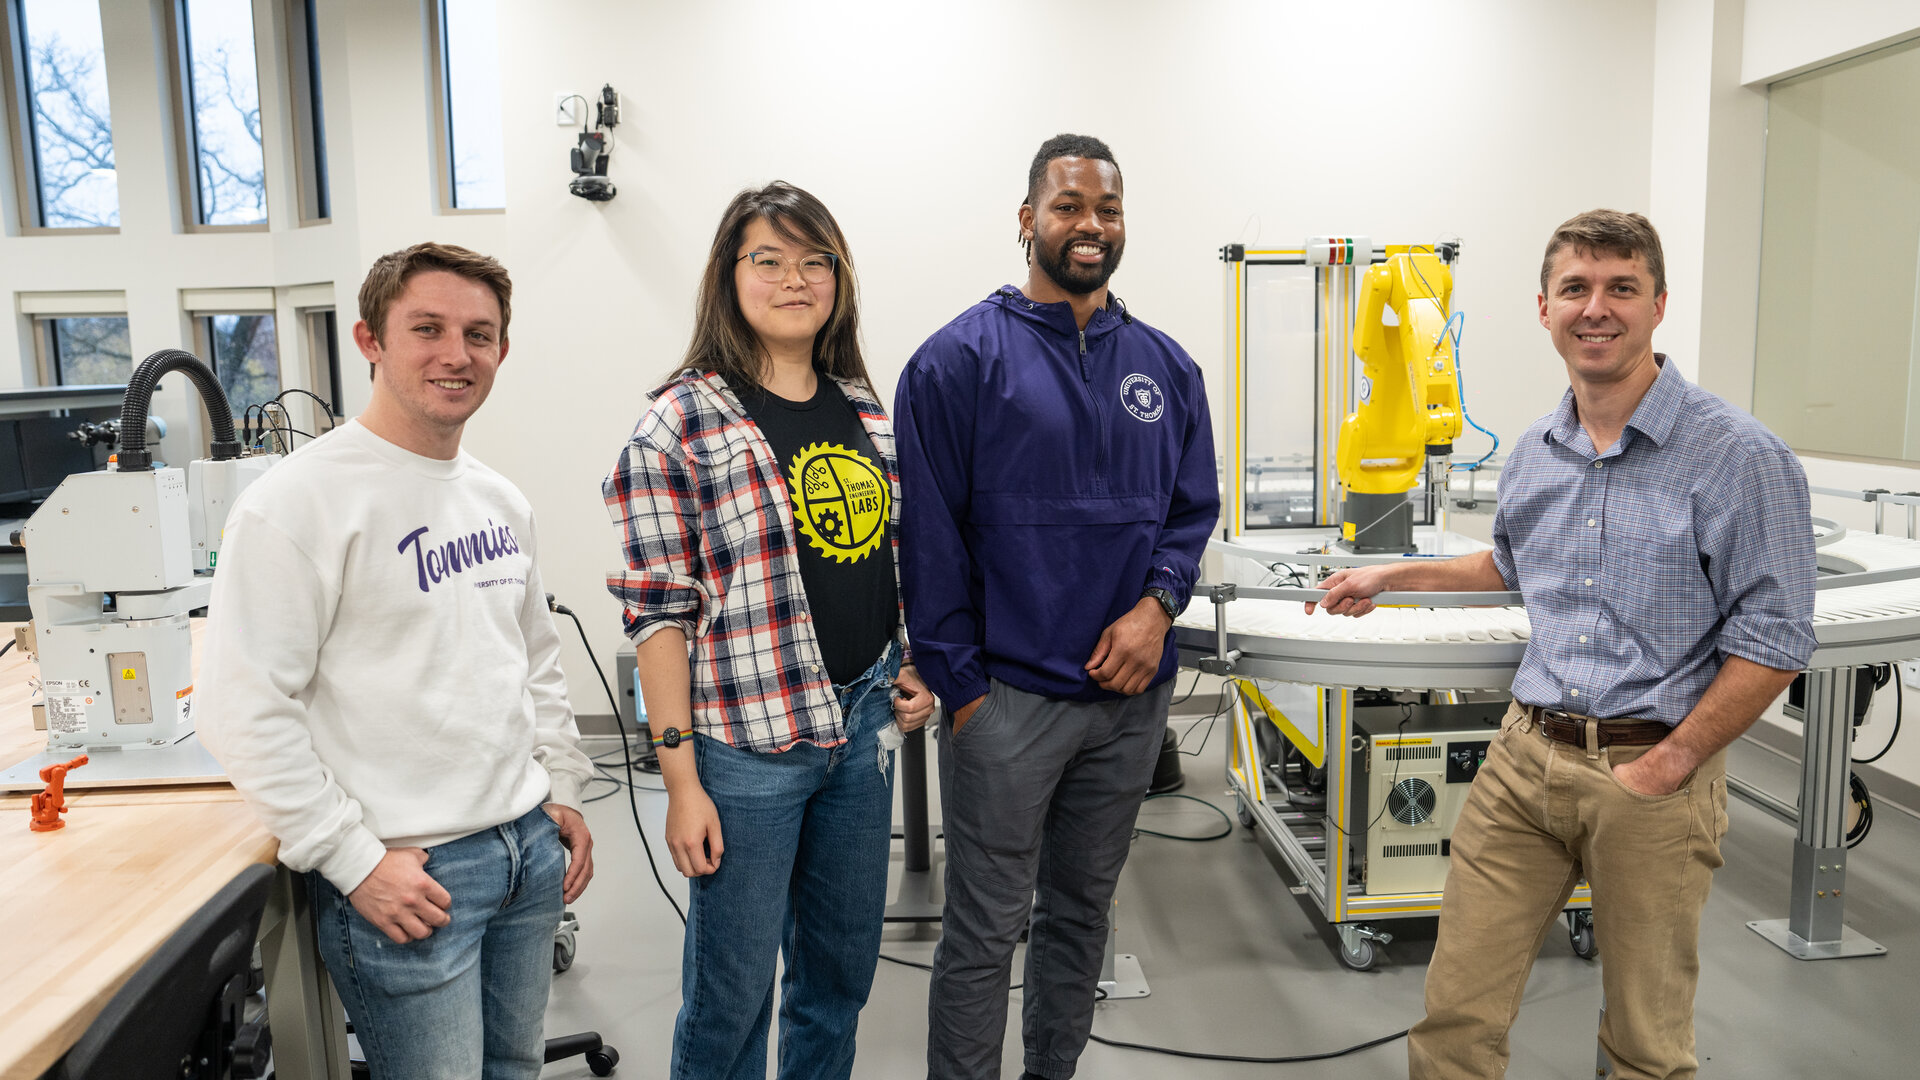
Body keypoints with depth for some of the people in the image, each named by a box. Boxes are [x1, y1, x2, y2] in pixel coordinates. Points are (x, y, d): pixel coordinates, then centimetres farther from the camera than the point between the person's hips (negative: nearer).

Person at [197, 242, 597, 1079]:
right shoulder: (299, 500, -14)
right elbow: (244, 711, -17)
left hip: (530, 849, 7)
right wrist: (355, 859, -16)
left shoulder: (502, 501, 9)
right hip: (404, 877, -7)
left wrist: (562, 789, 13)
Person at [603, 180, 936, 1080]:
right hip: (747, 744, -5)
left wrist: (907, 668, 6)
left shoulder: (865, 412, 8)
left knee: (842, 970, 19)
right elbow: (658, 610, -11)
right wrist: (680, 780, -13)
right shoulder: (682, 424, -10)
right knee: (732, 991, 8)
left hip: (863, 726, 6)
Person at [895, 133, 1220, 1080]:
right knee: (984, 932, 4)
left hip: (1131, 692, 5)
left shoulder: (1165, 366, 8)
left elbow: (1194, 507, 11)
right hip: (1008, 694, -5)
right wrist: (958, 684, -11)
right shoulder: (960, 359, -6)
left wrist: (1157, 606, -8)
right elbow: (930, 534, -8)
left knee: (1082, 911, 19)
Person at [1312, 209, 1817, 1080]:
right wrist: (1391, 576, 22)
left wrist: (1667, 765, -13)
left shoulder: (1740, 456, -10)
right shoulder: (1534, 453, 8)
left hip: (1651, 770, -4)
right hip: (1526, 755, 4)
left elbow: (1772, 640, -10)